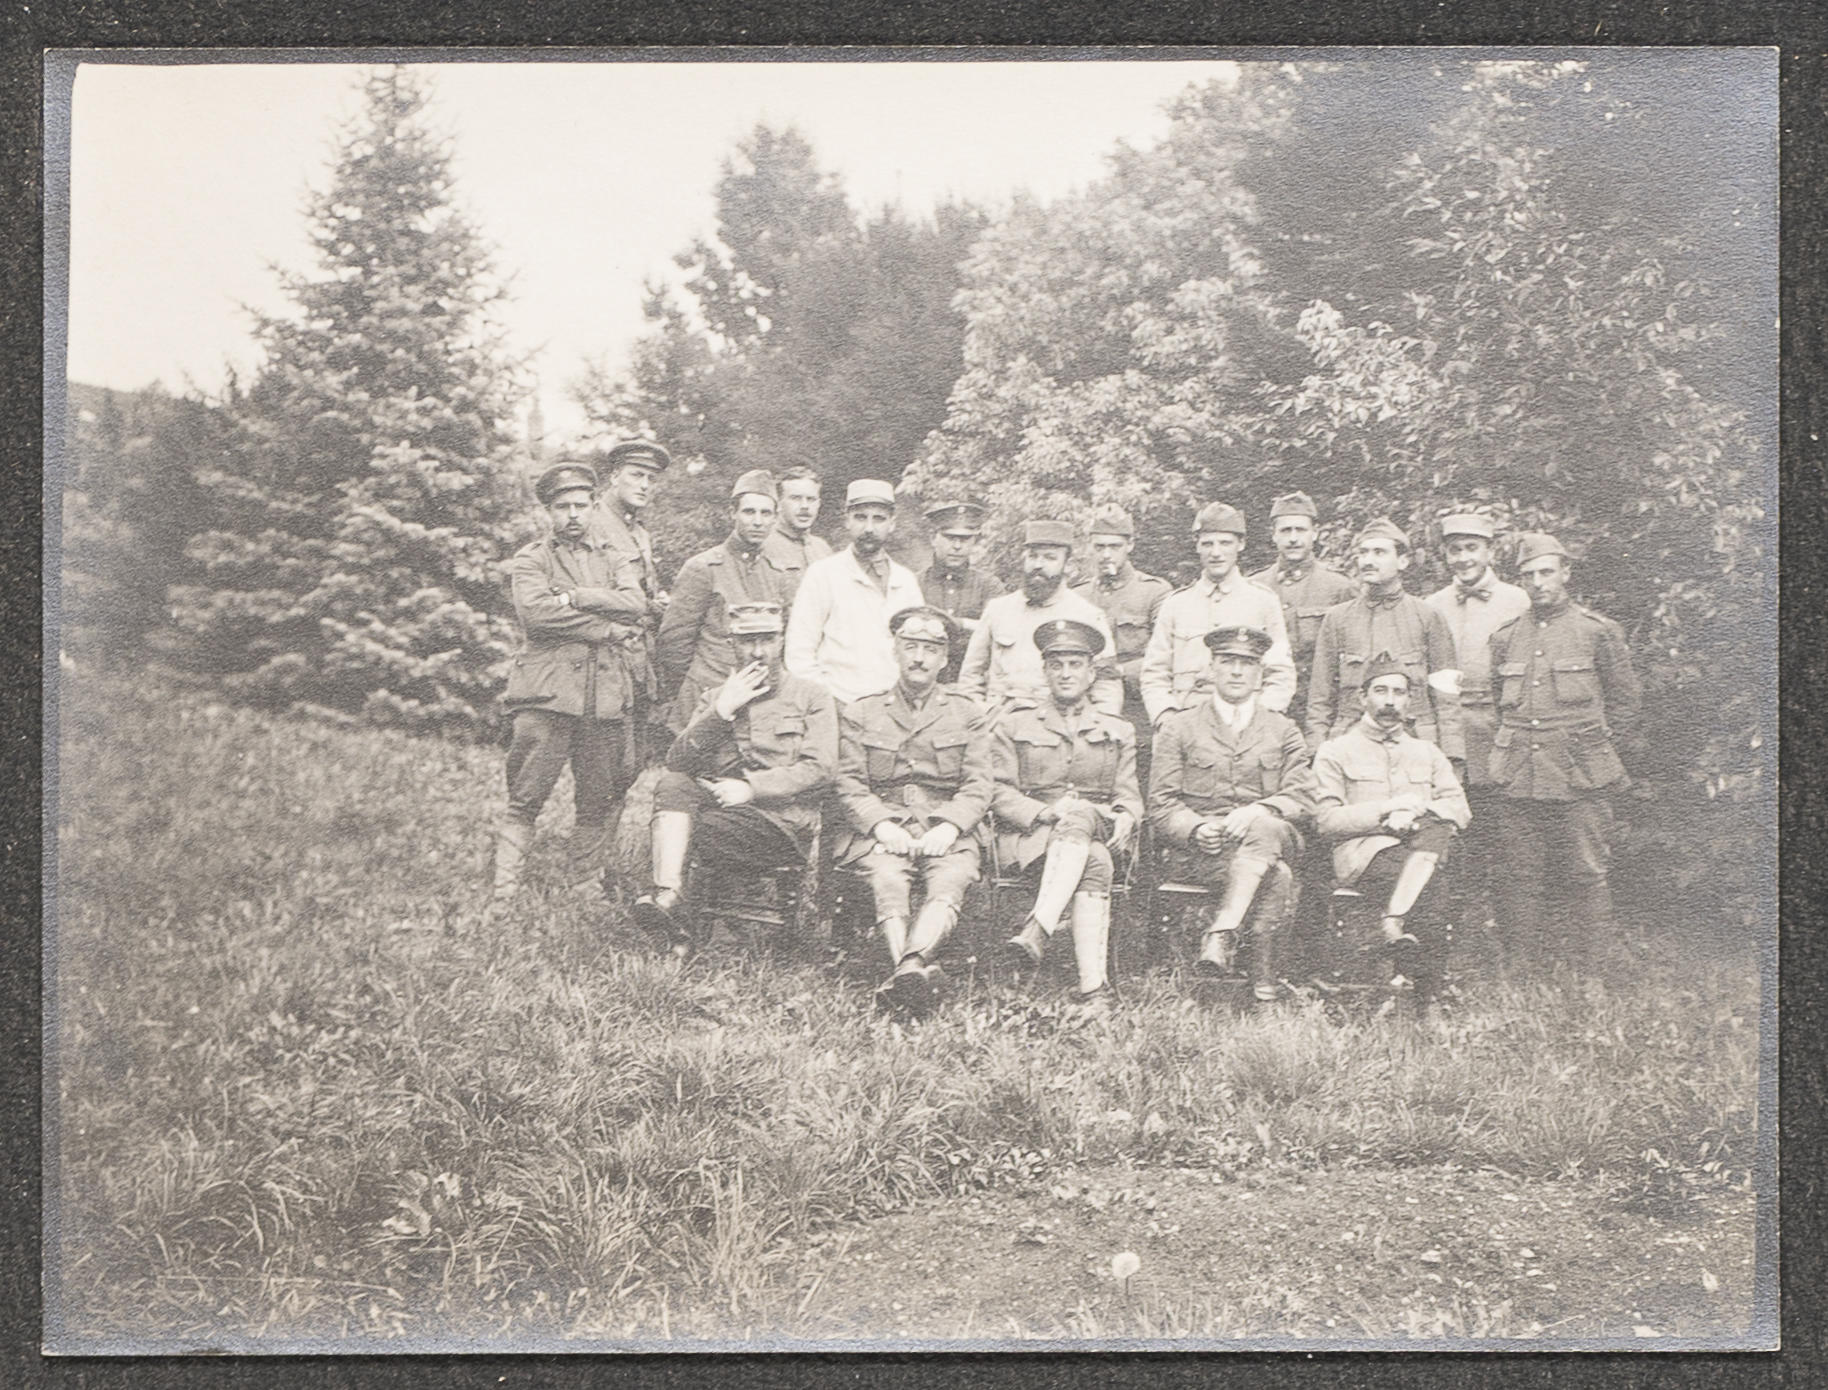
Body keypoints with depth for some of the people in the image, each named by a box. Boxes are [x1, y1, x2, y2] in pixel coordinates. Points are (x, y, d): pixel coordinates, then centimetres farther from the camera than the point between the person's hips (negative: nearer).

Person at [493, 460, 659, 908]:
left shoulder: (618, 559, 18)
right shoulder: (531, 560, 9)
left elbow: (636, 604, -2)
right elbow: (536, 611, -10)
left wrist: (572, 596, -9)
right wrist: (609, 628, -9)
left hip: (608, 694, 3)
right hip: (546, 692, -3)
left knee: (599, 803, 4)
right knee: (526, 800, -6)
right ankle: (504, 895, -5)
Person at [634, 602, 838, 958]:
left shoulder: (811, 697, 12)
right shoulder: (714, 698, 22)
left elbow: (820, 770, -4)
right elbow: (676, 761, 7)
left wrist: (751, 787, -14)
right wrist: (722, 711, -5)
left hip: (782, 821, -4)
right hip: (719, 807, 4)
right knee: (673, 785, -27)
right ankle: (668, 897, -39)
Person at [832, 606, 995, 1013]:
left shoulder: (968, 713, 19)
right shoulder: (861, 713, 17)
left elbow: (978, 788, 9)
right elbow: (849, 786, 8)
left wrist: (948, 827, -11)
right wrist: (881, 825, -12)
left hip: (945, 832, 1)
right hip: (880, 831, 0)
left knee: (949, 881, -33)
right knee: (888, 877, -34)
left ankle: (908, 968, -56)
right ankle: (914, 975, -55)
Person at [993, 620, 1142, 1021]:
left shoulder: (1118, 731, 23)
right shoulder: (1016, 723, 17)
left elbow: (1129, 796, 15)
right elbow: (1000, 792, 7)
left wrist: (1125, 819, -10)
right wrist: (1043, 812, -12)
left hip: (1099, 832, 2)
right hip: (1028, 837, -2)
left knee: (1079, 818, -39)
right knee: (1096, 865, -37)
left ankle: (1038, 929, -50)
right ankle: (1094, 989, -49)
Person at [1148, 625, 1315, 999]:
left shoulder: (1283, 730, 19)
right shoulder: (1179, 727, 14)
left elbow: (1303, 798, 6)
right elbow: (1161, 805, 6)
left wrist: (1257, 811, -16)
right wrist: (1195, 828, -16)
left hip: (1270, 836, 2)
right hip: (1199, 850, -2)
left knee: (1263, 827, -39)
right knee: (1277, 878, -35)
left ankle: (1221, 936, -42)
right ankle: (1261, 962, -34)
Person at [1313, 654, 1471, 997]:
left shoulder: (1427, 753, 27)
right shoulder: (1335, 752, 16)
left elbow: (1459, 810, 11)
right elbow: (1327, 821, 2)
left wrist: (1415, 811, -10)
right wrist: (1386, 809, -9)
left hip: (1425, 852, 3)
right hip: (1363, 853, -3)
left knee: (1437, 830, -33)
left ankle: (1394, 927, -39)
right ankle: (1426, 979, -35)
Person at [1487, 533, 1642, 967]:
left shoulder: (1599, 632, 2)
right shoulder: (1505, 637, 12)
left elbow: (1624, 705, 7)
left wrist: (1603, 762, 5)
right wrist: (1507, 757, 12)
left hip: (1581, 782, -3)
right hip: (1517, 782, 3)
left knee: (1586, 878, 0)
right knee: (1518, 882, 4)